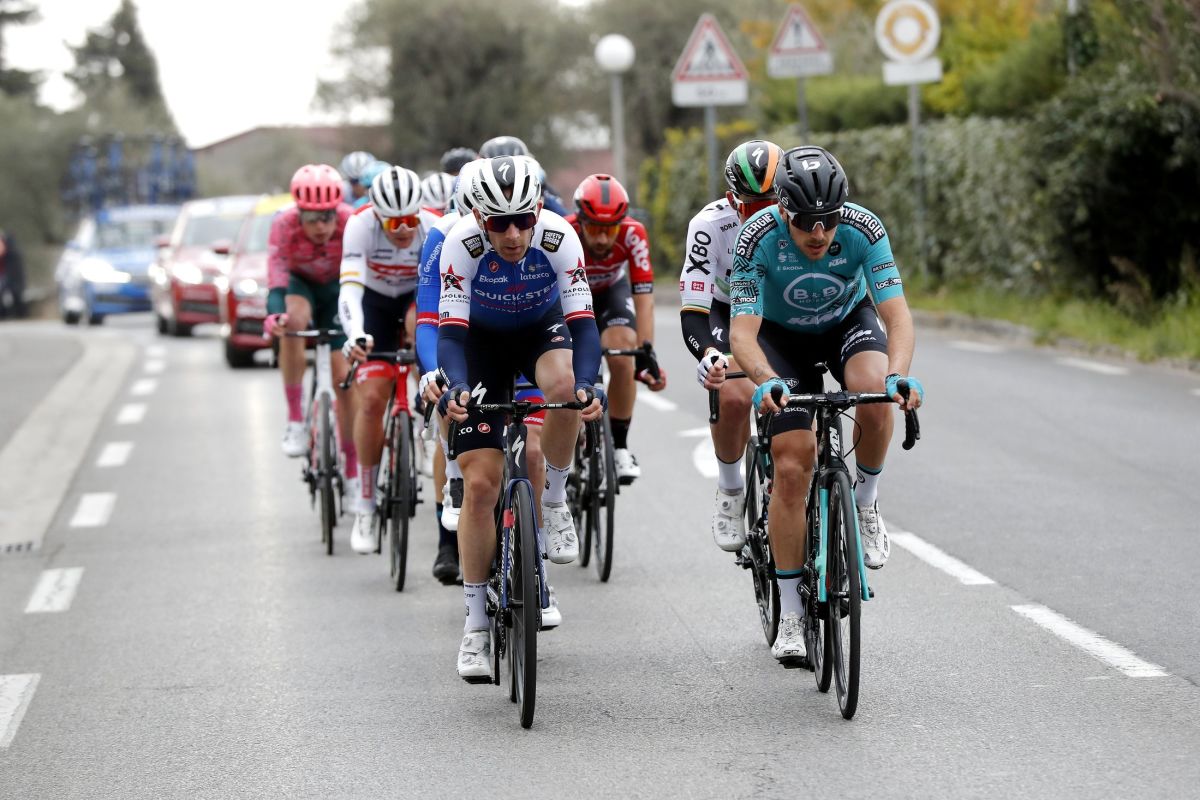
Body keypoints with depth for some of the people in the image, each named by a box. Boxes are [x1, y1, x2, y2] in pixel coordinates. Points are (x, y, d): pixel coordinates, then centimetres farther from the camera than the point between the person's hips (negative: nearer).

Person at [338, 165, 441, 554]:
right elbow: (350, 286, -42)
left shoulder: (435, 229, -30)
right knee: (371, 399, -13)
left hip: (419, 297, 2)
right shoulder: (361, 225, -32)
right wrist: (355, 335, -59)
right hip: (375, 302, -2)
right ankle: (366, 508, -4)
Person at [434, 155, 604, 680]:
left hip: (542, 328, 0)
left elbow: (583, 322, -31)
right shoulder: (463, 242, -30)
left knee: (564, 385, -38)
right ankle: (476, 624, 3)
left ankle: (554, 500, -11)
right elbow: (450, 331, -31)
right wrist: (456, 387, -50)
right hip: (483, 339, 0)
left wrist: (588, 383, -49)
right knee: (479, 482, -8)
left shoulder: (558, 237, -29)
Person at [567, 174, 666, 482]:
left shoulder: (633, 234, -33)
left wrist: (646, 352, -42)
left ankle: (619, 447, -8)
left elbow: (643, 295, -34)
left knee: (622, 361, -24)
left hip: (611, 292, 0)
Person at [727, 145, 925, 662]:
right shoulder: (758, 238, -31)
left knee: (875, 389, -35)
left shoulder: (864, 230, -29)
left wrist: (900, 373, -52)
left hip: (848, 320, 1)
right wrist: (767, 381, -54)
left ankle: (865, 505, -8)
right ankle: (790, 615, -1)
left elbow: (897, 314, -32)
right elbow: (743, 332, -33)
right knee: (792, 468, -12)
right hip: (781, 334, 0)